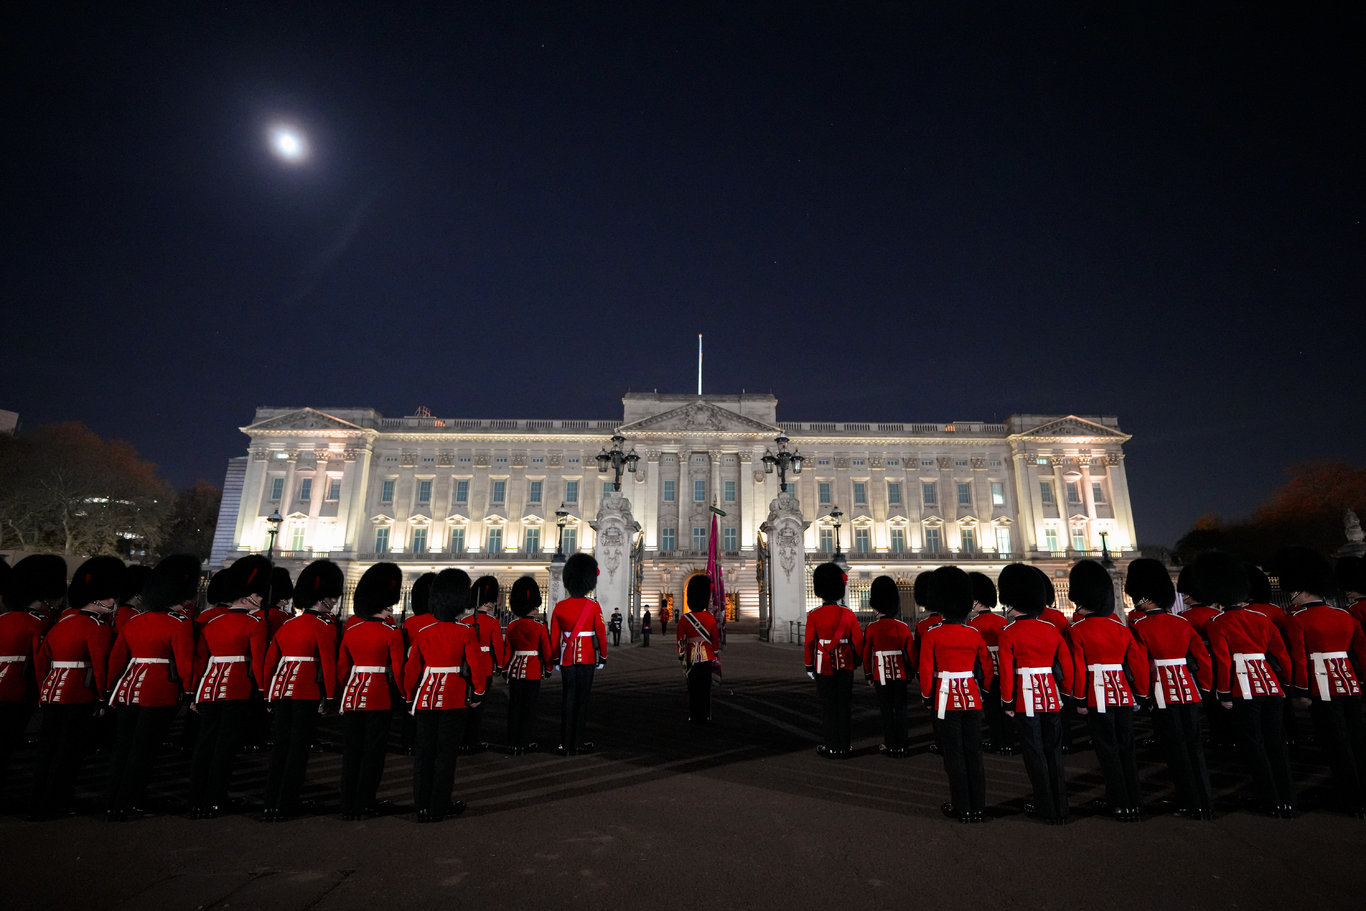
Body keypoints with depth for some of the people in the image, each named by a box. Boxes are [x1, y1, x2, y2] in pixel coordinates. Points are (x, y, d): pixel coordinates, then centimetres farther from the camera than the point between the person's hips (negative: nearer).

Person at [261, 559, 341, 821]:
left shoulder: (286, 624, 13)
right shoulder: (324, 627, -7)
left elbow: (269, 660, 16)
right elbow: (328, 662, -11)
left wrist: (269, 695, 23)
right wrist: (330, 696, -2)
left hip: (280, 689, 6)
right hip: (307, 691, -6)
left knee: (280, 744, 14)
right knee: (299, 746, 4)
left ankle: (271, 803, 20)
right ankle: (285, 805, 8)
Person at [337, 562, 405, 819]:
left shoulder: (350, 630, 4)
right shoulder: (392, 633, -11)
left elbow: (341, 667, 9)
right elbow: (398, 670, -9)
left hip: (352, 695, 5)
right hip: (379, 697, -5)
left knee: (350, 750, 14)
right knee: (373, 750, 7)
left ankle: (348, 805, 21)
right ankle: (364, 805, 13)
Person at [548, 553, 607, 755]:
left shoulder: (559, 607, -2)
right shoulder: (594, 607, -8)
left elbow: (554, 638, 3)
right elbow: (601, 634, -6)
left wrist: (556, 659, 14)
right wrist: (603, 657, 6)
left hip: (567, 659, 2)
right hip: (587, 659, -2)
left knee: (567, 699, 7)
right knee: (582, 699, 7)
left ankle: (566, 745, 8)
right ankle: (578, 742, 14)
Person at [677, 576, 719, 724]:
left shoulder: (684, 619, -10)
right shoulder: (711, 618, -7)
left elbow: (680, 642, -6)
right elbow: (715, 639, 1)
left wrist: (681, 657, 4)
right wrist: (716, 654, 13)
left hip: (691, 657, 0)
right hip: (707, 657, 1)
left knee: (693, 688, 10)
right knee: (706, 688, 9)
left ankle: (694, 717, 15)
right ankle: (705, 717, 14)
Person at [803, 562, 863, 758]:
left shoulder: (814, 615, -10)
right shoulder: (848, 614, -3)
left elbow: (809, 643, -6)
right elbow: (858, 641, 1)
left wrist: (809, 666, 4)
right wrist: (858, 661, 16)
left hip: (824, 666, -2)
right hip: (845, 665, 3)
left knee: (828, 706, 7)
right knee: (843, 705, 11)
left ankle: (832, 747, 12)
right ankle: (844, 748, 17)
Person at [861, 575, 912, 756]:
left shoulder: (871, 628, -10)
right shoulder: (904, 627, -4)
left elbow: (866, 654, -3)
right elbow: (910, 653, 3)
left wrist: (868, 676, 8)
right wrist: (911, 673, 15)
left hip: (881, 675, -2)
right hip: (901, 674, 2)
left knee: (886, 711, 7)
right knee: (900, 710, 10)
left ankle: (890, 746, 14)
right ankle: (901, 746, 17)